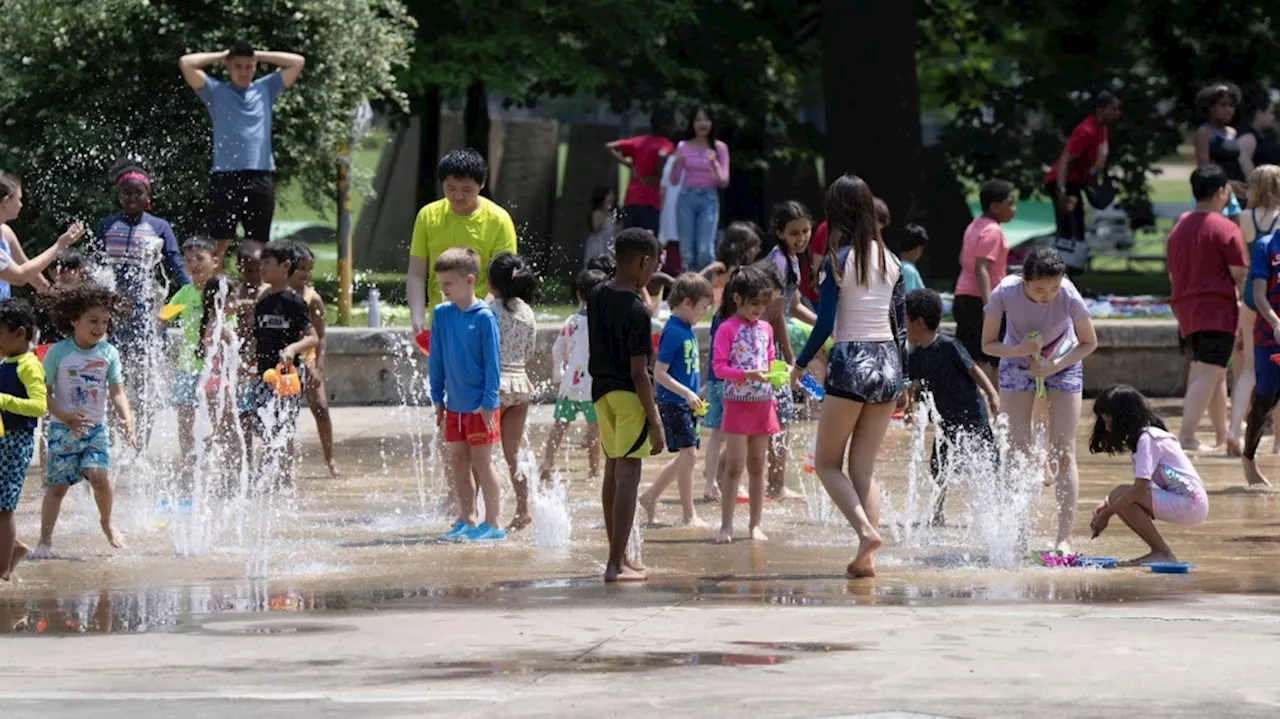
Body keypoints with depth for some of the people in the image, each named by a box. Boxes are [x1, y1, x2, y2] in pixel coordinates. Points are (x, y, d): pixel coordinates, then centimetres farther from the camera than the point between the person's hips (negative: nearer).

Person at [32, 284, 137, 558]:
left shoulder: (108, 353, -1)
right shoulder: (58, 353, -9)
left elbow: (117, 392, 0)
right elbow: (44, 393, -8)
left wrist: (127, 419, -17)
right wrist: (65, 417, -22)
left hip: (95, 427, 2)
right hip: (63, 429, -2)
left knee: (99, 474, -17)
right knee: (57, 485, -2)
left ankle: (107, 522, 9)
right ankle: (45, 540, 8)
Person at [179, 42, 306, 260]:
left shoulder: (266, 89, 17)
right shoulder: (216, 92, 9)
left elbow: (298, 62, 15)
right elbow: (186, 63, -1)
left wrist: (260, 55, 14)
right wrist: (220, 56, 10)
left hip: (261, 176, 2)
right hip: (225, 176, -2)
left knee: (257, 246, 0)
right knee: (221, 242, -7)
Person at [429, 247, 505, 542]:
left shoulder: (484, 317, -12)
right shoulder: (441, 314, 4)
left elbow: (492, 362, -11)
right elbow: (436, 360, 11)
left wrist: (488, 402, -13)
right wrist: (438, 398, 10)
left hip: (480, 405, -6)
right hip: (454, 404, 6)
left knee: (482, 461, -1)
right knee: (458, 461, 9)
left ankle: (493, 523, 5)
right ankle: (467, 520, 17)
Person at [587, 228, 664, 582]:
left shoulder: (597, 298, 5)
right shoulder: (637, 311, -17)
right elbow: (639, 372, -18)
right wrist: (655, 422, -16)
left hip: (602, 391, 8)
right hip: (629, 395, -8)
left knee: (613, 473, 17)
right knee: (627, 477, -6)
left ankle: (618, 557, 27)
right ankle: (616, 564, -9)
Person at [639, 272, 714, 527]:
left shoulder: (688, 331, 12)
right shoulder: (673, 332, -16)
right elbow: (659, 373, -19)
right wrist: (687, 393, -22)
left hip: (687, 403, 9)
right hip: (673, 403, -9)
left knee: (686, 456, 14)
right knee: (688, 453, -9)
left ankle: (650, 497, 28)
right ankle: (689, 515, -4)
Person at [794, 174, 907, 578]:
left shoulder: (837, 260, -9)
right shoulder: (889, 260, 8)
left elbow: (825, 324, -12)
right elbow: (901, 325, 11)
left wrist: (800, 365, 2)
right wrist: (902, 380, 18)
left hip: (850, 364, -5)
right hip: (888, 363, 5)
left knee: (827, 462, 7)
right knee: (865, 467, 10)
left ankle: (866, 530, -16)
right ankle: (867, 558, 0)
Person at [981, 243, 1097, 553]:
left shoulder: (1070, 298, -30)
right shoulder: (1005, 294, -29)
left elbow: (1089, 343, -13)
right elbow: (988, 344, -15)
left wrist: (1055, 366, -26)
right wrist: (1020, 350, -34)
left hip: (1062, 365, -1)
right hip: (1017, 364, 1)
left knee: (1063, 451, -8)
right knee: (1019, 449, -4)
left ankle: (1065, 537, -9)